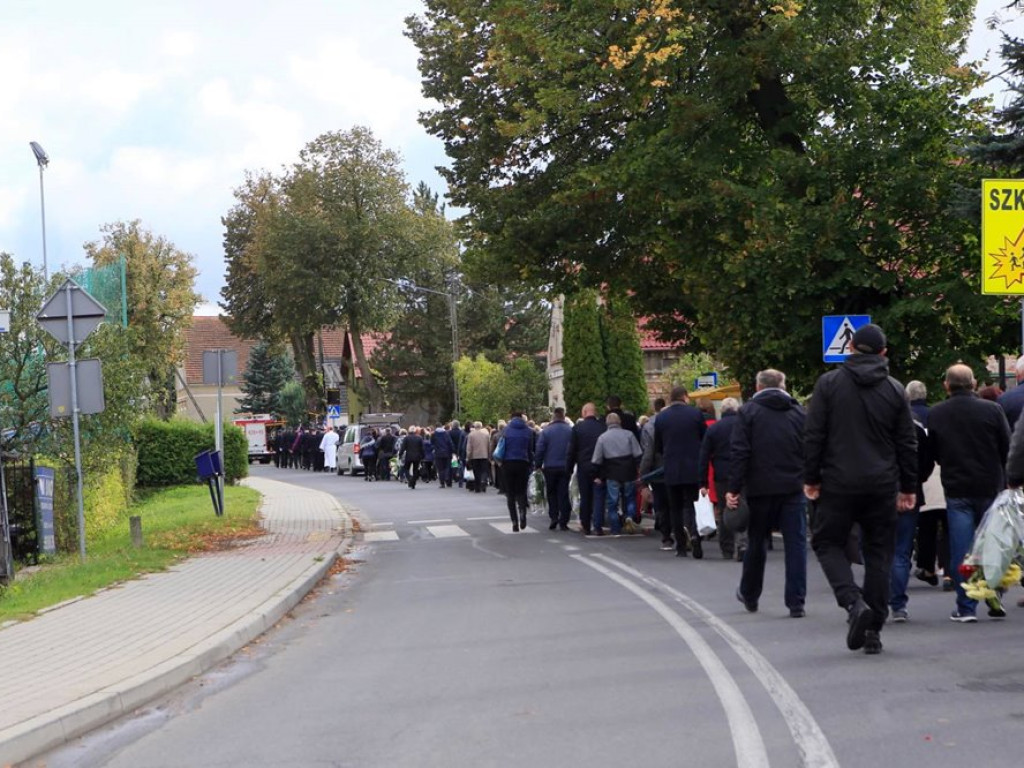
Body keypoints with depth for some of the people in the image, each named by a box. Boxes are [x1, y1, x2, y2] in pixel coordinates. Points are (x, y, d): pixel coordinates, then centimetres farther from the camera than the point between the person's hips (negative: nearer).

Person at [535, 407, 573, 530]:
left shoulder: (546, 431, -6)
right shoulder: (570, 430, -1)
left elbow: (540, 449, -7)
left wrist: (538, 464, 2)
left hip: (550, 467, -1)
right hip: (565, 467, 1)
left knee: (551, 493, 12)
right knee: (563, 493, 6)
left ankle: (553, 517, 0)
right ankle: (563, 521, 2)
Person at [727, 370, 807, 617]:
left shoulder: (748, 411, 0)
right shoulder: (798, 412, 8)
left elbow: (739, 453, -8)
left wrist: (733, 488, -8)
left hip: (760, 488, -1)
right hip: (793, 488, 1)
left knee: (757, 542, 13)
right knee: (796, 544, 1)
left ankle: (749, 595, 28)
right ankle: (796, 603, -3)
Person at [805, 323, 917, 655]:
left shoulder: (829, 383, -3)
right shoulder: (895, 389, 4)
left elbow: (813, 436, -4)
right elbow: (907, 443, 7)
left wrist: (811, 478, 4)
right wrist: (908, 487, 14)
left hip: (839, 483, -2)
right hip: (882, 486, 2)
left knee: (827, 542, 10)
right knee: (878, 553, 10)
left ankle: (853, 602, -14)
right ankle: (873, 630, 9)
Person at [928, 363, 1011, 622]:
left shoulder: (936, 414, -3)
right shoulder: (992, 410, -6)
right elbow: (1007, 448, -1)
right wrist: (1005, 481, 14)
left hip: (956, 489, 0)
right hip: (990, 487, 0)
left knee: (960, 551, 3)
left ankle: (966, 607, 3)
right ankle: (995, 601, 16)